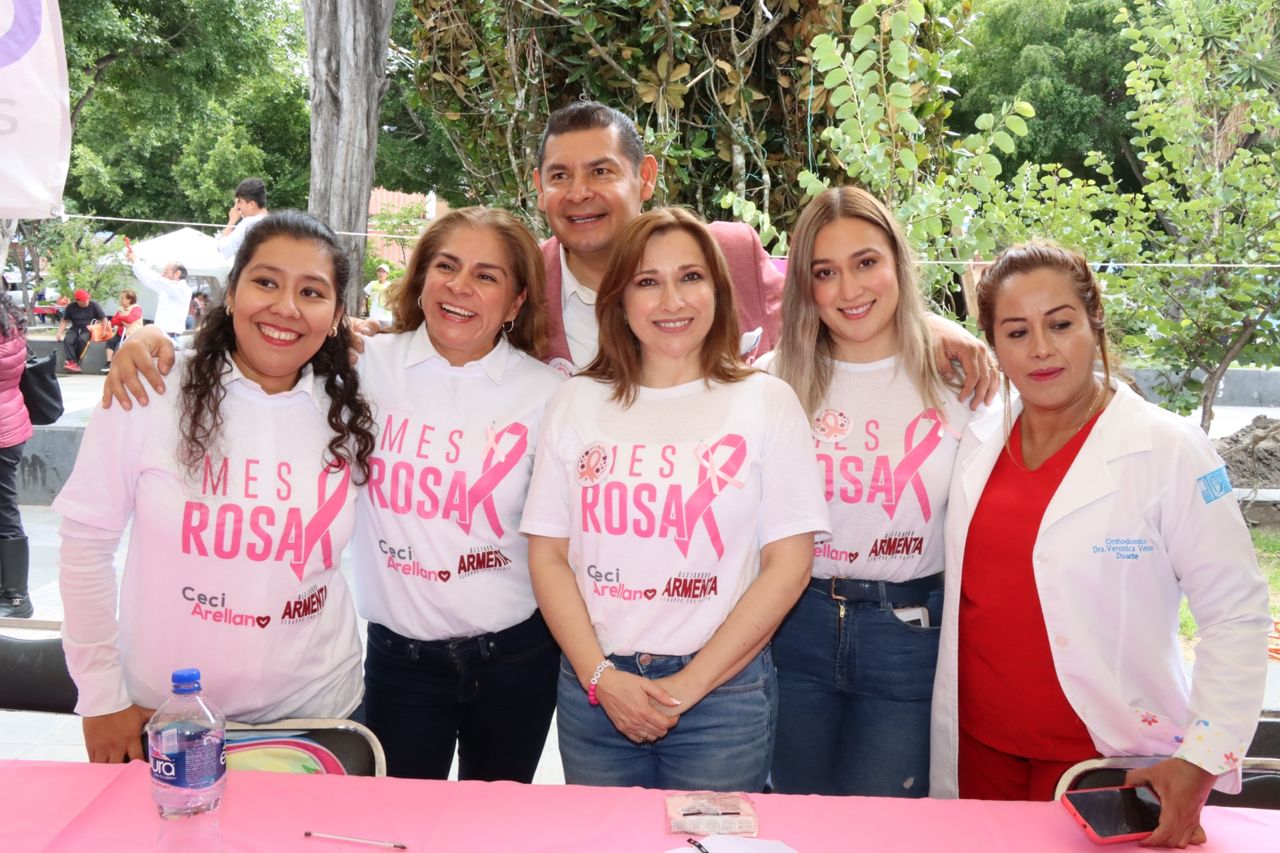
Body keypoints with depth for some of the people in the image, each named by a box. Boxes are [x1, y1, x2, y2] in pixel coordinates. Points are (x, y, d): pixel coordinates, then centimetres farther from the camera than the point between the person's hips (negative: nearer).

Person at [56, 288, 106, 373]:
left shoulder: (94, 305, -1)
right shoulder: (71, 307, 6)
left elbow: (104, 319, -1)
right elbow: (64, 321, 13)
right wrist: (59, 333, 0)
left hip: (89, 330, -3)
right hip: (75, 329, 3)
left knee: (82, 339, -36)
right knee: (67, 340, -30)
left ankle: (73, 361, -21)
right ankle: (74, 363, -35)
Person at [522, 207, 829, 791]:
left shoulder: (766, 402, -1)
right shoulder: (575, 403, 5)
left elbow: (788, 566, -5)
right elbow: (547, 554, 3)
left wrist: (689, 684, -10)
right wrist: (601, 676, -8)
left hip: (723, 692, -2)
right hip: (594, 688, 2)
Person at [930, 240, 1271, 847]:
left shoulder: (1168, 451, -13)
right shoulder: (977, 445, 1)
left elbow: (1237, 615, -11)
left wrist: (1201, 760, -17)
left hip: (1105, 758, -4)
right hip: (978, 746, 4)